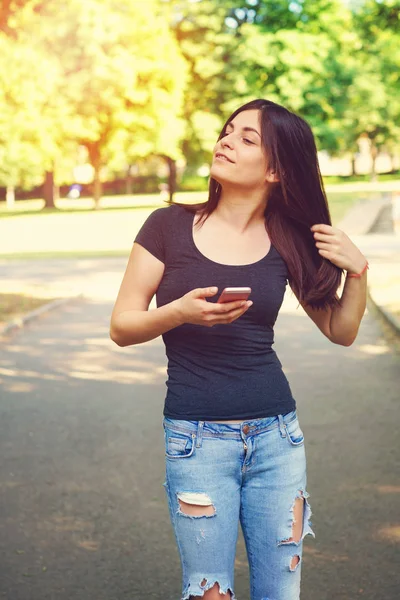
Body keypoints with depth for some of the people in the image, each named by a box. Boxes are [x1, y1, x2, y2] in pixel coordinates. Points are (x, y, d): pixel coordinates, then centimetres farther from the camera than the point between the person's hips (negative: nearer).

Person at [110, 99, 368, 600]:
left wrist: (357, 270, -4)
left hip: (276, 436, 3)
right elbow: (121, 327, -1)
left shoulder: (288, 241, 4)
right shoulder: (170, 226, -2)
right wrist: (180, 312, -19)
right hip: (197, 440, -2)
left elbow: (340, 331, 12)